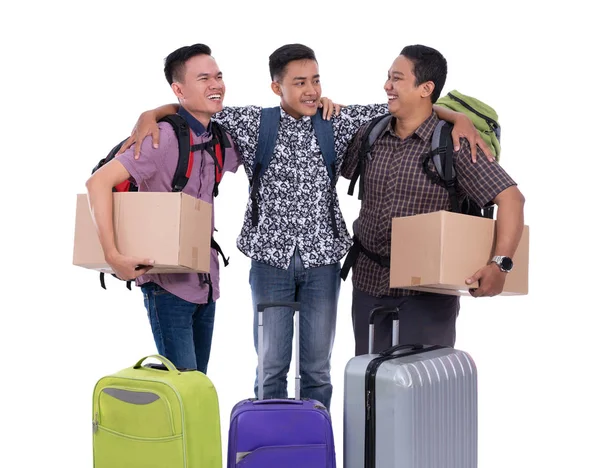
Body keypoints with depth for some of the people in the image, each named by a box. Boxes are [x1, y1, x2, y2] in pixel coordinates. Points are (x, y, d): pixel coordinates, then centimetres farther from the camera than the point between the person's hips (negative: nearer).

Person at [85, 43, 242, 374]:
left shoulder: (219, 139, 4)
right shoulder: (165, 138, -18)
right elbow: (98, 182, -24)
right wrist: (113, 256, -29)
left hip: (205, 282, 7)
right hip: (168, 282, -7)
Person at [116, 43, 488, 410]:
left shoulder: (337, 124, 2)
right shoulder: (254, 123, 0)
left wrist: (459, 117, -10)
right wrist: (151, 114, -17)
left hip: (322, 259, 1)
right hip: (271, 257, -1)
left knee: (318, 366, 8)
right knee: (272, 365, 4)